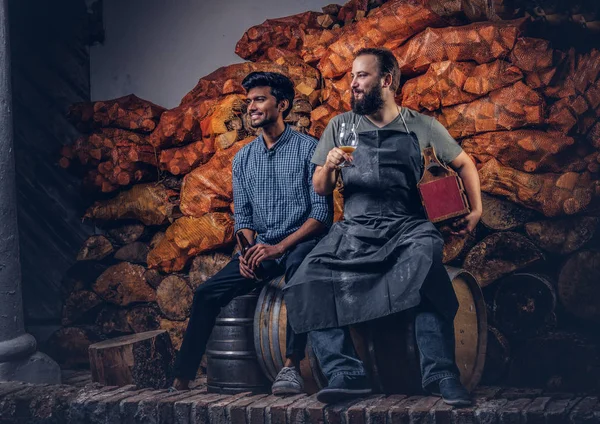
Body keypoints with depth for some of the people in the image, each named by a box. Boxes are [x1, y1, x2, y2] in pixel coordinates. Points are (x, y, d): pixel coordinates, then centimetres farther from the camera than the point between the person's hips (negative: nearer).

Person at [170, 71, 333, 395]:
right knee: (208, 293, -12)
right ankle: (181, 379, -6)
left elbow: (322, 211, -11)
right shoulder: (243, 158, 13)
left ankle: (291, 367, -40)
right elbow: (242, 215, 15)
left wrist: (278, 248, -20)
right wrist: (247, 251, -6)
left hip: (302, 243, -5)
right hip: (260, 248, 5)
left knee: (298, 266, -40)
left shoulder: (308, 148, -4)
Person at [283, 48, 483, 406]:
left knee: (425, 256, -38)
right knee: (308, 283, -25)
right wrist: (329, 167, -6)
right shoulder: (340, 127, 15)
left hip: (408, 227, -2)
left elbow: (464, 163, 22)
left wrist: (476, 209, 8)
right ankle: (345, 373, -26)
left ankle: (440, 374, -35)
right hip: (354, 229, 3)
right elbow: (321, 189, 16)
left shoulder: (421, 126, 11)